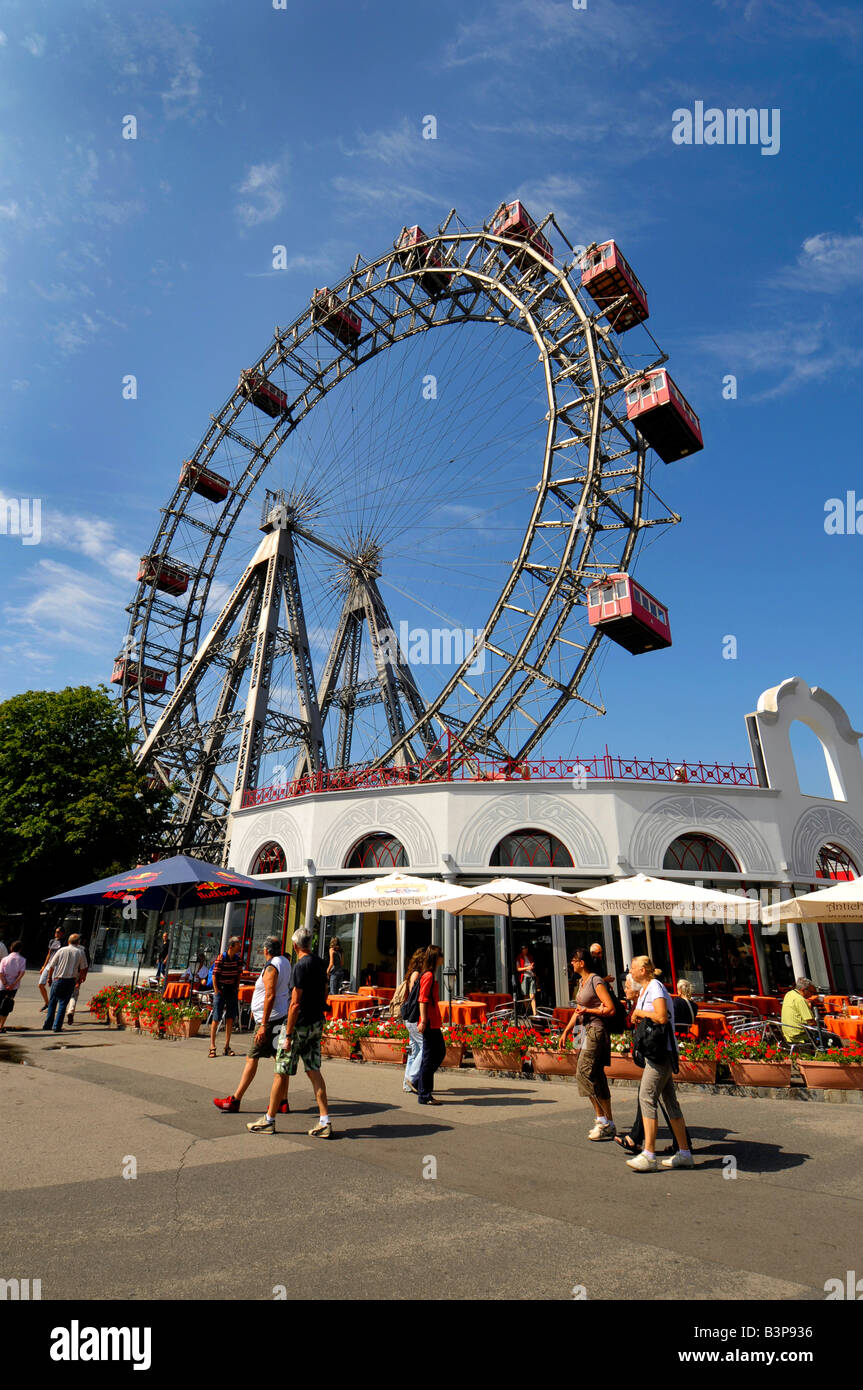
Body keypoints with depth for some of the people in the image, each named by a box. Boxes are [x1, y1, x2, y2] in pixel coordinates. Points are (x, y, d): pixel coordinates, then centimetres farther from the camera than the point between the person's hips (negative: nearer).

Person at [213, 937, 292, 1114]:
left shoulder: (271, 967, -17)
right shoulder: (285, 962, 10)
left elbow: (270, 996, -24)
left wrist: (263, 1025, -23)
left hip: (270, 1019, -9)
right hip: (281, 1016, 9)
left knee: (252, 1058, -1)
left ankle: (235, 1101, 6)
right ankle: (283, 1102, 13)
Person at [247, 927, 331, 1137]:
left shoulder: (301, 966, -19)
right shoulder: (320, 963, 6)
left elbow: (295, 1004, -20)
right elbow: (324, 995, 16)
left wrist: (288, 1035, -15)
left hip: (299, 1025, -8)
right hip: (316, 1024, 8)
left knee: (281, 1073, 6)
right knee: (314, 1071, 10)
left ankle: (269, 1120, 19)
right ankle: (324, 1122, 8)